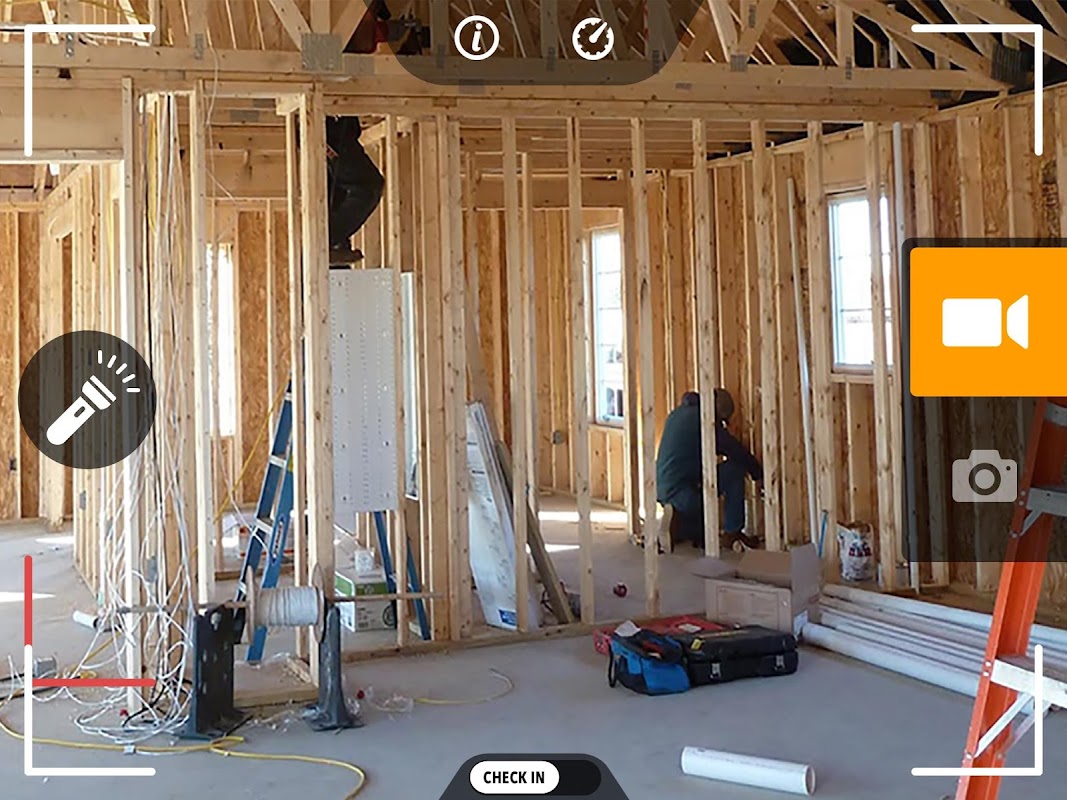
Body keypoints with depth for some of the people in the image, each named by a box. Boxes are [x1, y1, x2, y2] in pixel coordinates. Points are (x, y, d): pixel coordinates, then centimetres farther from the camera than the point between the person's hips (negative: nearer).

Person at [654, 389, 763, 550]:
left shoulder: (678, 413, 19)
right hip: (681, 491, -10)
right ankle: (732, 533, -2)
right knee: (734, 470, -5)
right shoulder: (703, 417, -9)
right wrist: (759, 475, 5)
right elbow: (734, 449, -7)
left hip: (664, 490, 10)